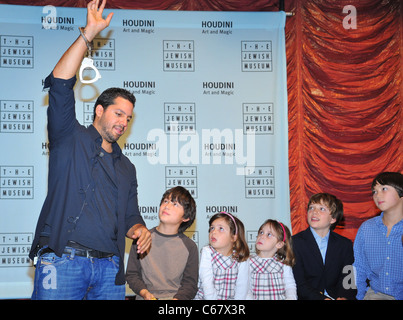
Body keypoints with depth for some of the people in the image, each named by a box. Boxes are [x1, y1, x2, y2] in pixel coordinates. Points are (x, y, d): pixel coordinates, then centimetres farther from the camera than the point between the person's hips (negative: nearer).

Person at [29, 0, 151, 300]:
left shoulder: (126, 168, 24)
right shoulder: (71, 139, 9)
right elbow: (60, 86, -4)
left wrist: (139, 230, 1)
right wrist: (88, 35, -9)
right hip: (63, 261, -5)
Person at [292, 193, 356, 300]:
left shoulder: (345, 244, 8)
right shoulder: (295, 242, -2)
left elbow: (347, 280, 3)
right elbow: (299, 284, -7)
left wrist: (344, 297, -19)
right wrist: (322, 298, -22)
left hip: (336, 296, 3)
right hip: (308, 298, -3)